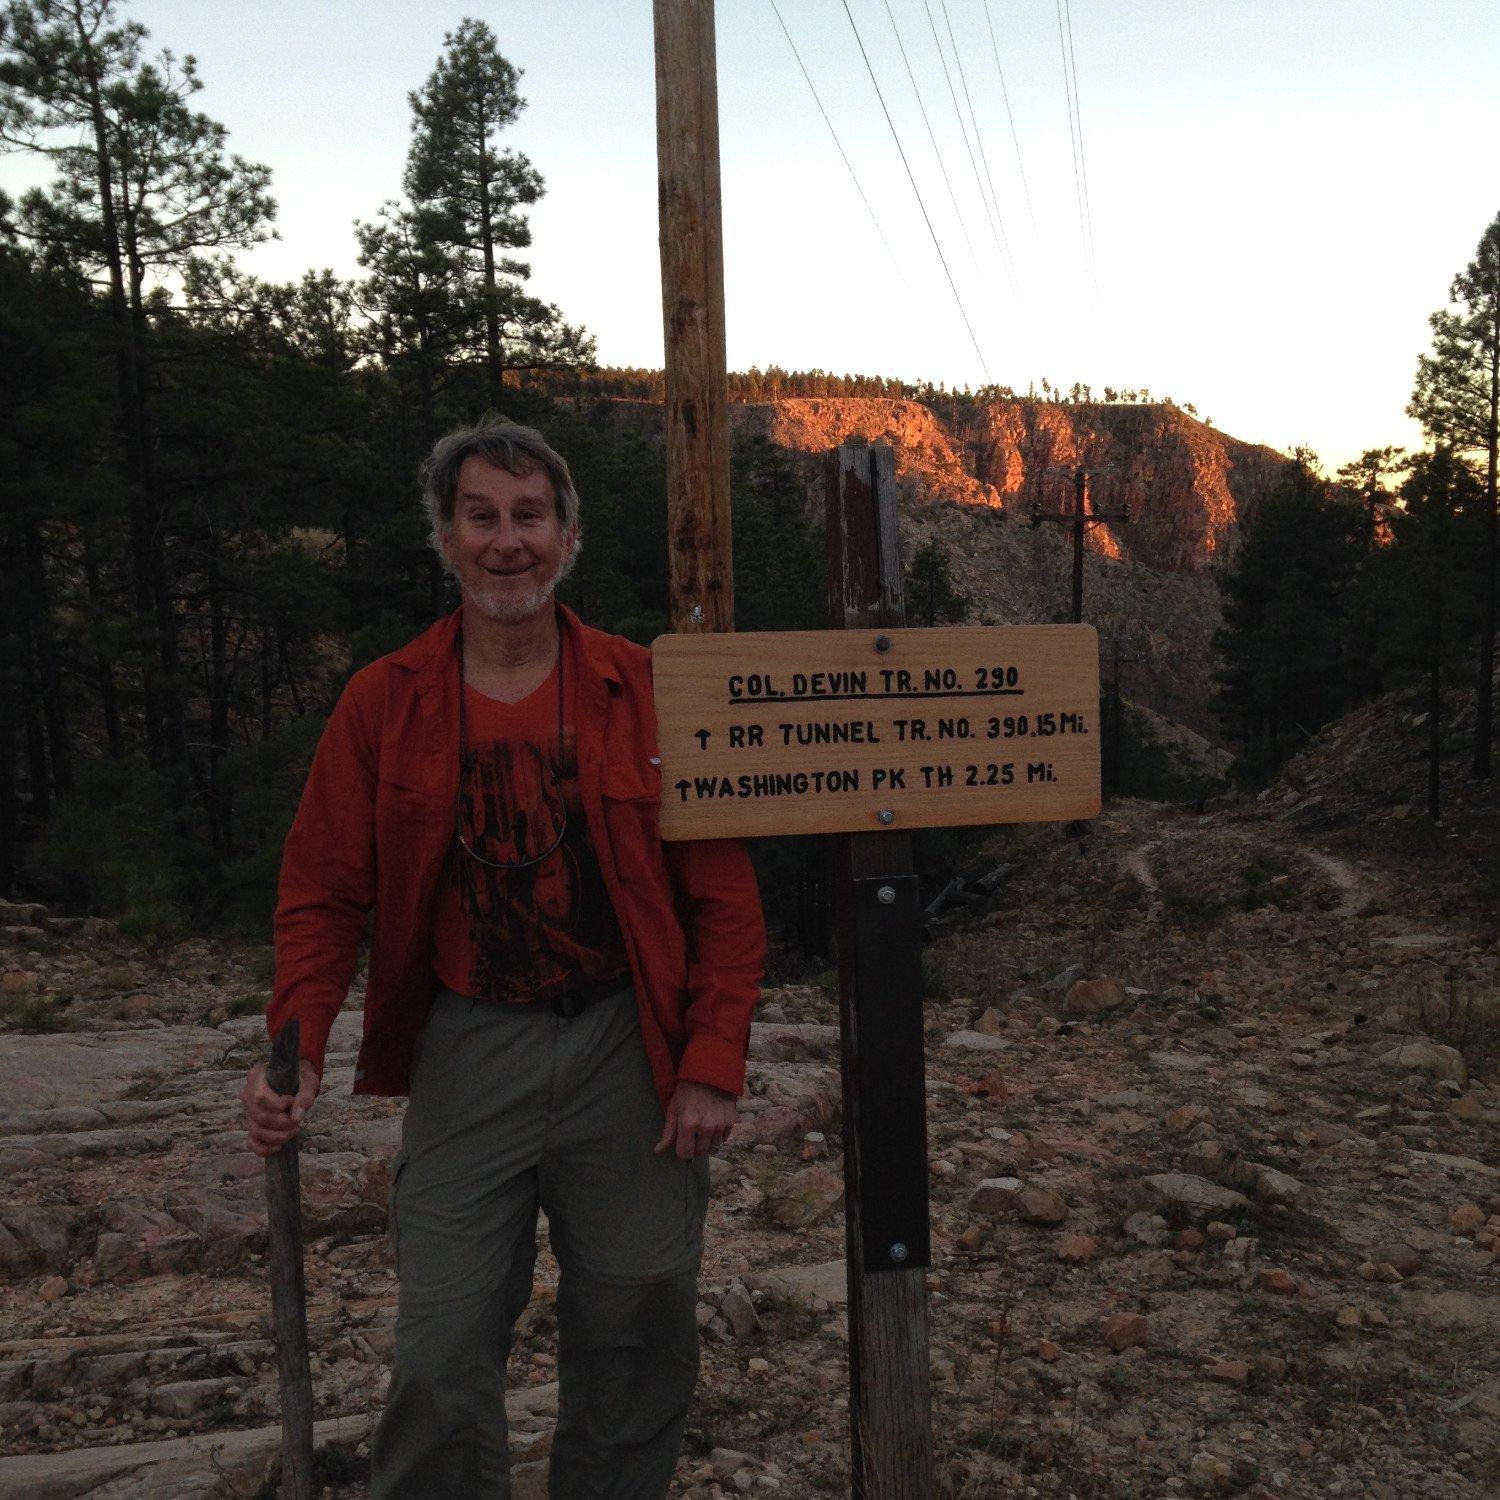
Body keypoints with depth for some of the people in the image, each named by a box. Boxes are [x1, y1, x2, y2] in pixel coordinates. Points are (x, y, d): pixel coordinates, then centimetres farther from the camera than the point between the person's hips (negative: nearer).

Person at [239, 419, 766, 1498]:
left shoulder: (647, 693, -1)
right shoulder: (383, 704, 2)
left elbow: (722, 894, -1)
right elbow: (325, 893, 3)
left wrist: (712, 1066, -7)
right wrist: (297, 1047, -12)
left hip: (629, 1048, 0)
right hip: (467, 1052, 0)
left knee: (638, 1344, 12)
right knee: (444, 1350, 3)